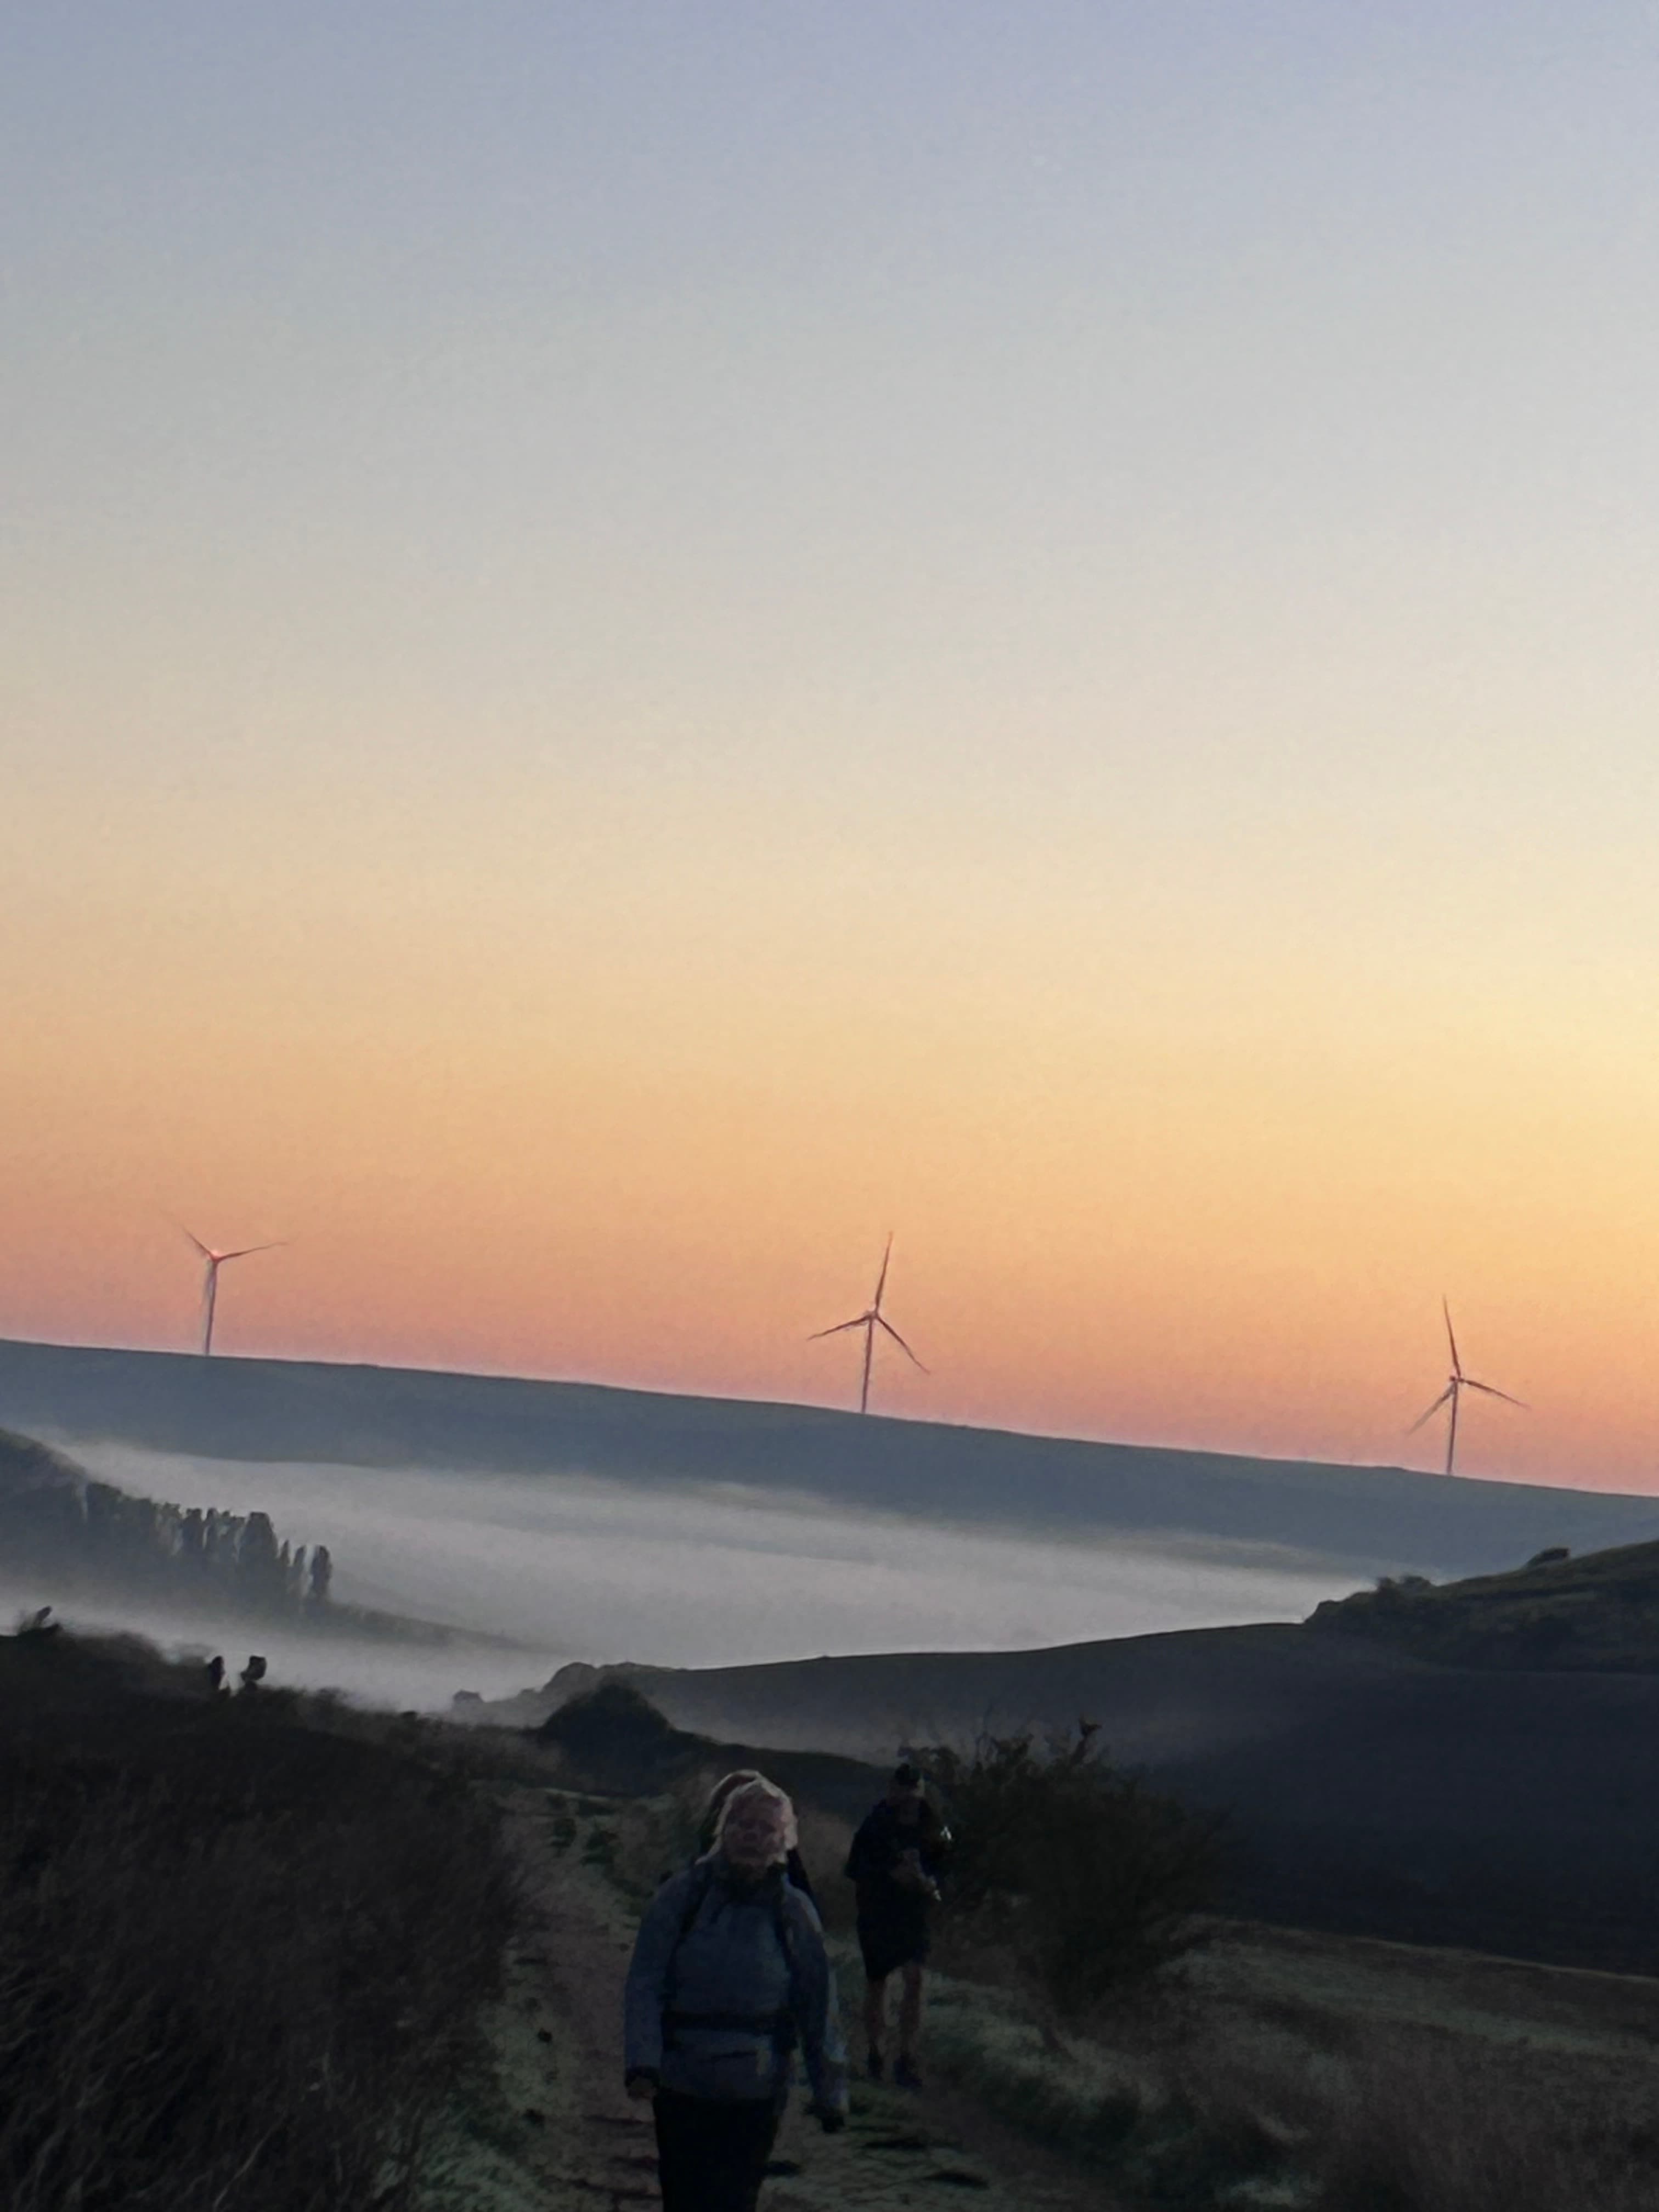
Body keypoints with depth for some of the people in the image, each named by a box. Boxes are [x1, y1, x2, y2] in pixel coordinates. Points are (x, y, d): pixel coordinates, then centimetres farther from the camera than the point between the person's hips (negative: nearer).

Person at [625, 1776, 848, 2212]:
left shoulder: (794, 1913, -1)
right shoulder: (682, 1897, -4)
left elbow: (819, 2006, 3)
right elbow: (644, 1987, -7)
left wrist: (830, 2093, 4)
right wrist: (641, 2061, -20)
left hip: (756, 2094, 0)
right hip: (683, 2088, 0)